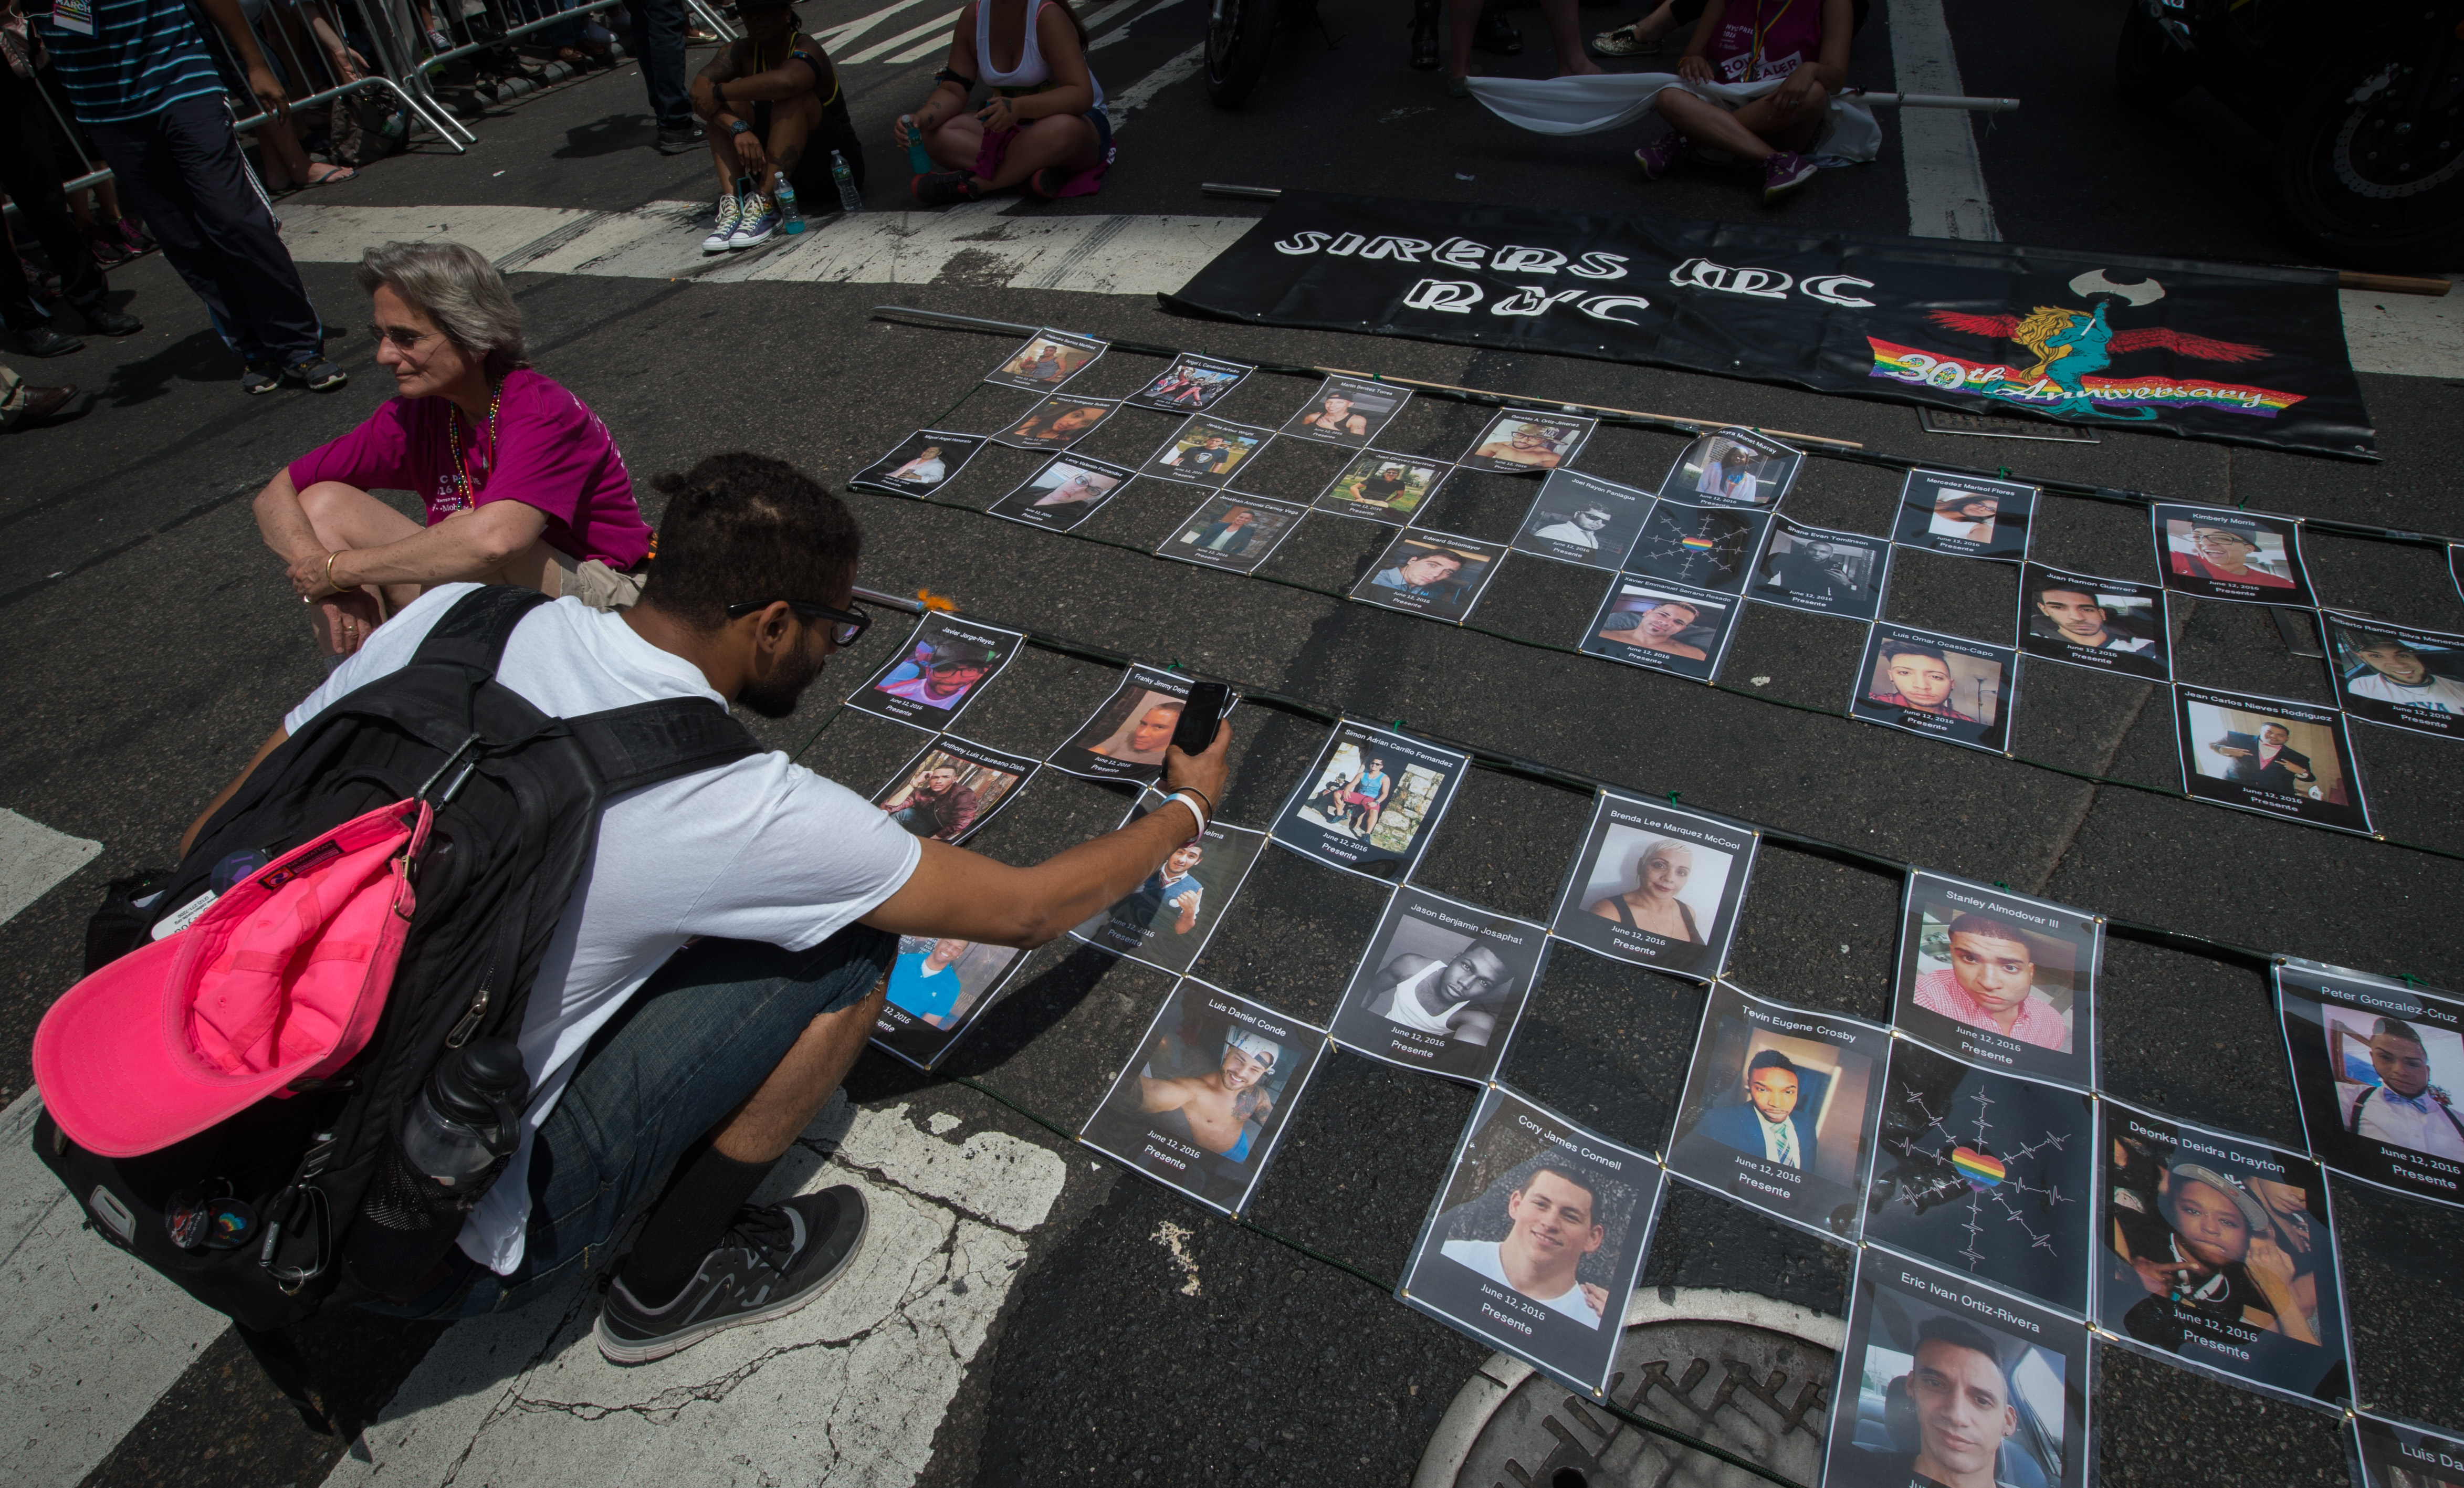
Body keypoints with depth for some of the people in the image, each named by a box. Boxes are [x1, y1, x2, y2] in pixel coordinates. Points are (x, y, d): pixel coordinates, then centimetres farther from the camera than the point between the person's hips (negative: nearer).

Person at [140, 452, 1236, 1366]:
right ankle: (670, 1279, 11)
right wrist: (1187, 804, 3)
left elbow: (218, 843, 2)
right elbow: (1026, 911, -13)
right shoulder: (738, 808, -25)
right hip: (432, 1253, -6)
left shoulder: (455, 617, -10)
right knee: (848, 945, -8)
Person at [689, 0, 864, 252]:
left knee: (792, 96, -27)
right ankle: (732, 206, -25)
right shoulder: (743, 53, 2)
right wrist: (738, 128, -32)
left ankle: (765, 205, -34)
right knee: (726, 104, -9)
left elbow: (786, 81, -39)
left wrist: (720, 92, -27)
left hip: (834, 165, -5)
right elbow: (699, 89, -13)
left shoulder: (806, 49, -14)